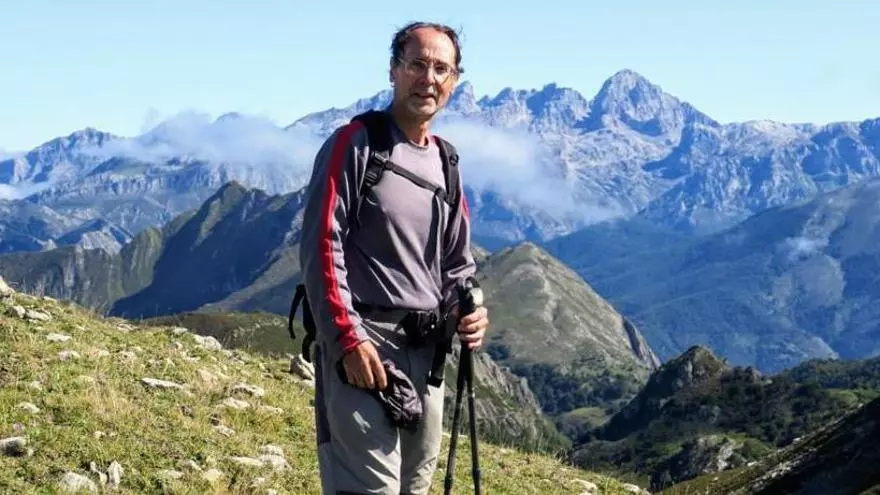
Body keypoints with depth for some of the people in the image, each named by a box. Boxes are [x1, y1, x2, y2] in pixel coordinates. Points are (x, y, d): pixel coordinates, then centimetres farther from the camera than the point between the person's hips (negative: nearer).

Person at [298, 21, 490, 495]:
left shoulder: (447, 162, 15)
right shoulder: (354, 144, -6)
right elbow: (321, 247, -12)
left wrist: (466, 312, 0)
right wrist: (347, 339, -19)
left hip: (426, 351, 8)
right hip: (360, 345, -7)